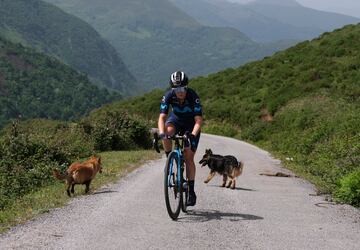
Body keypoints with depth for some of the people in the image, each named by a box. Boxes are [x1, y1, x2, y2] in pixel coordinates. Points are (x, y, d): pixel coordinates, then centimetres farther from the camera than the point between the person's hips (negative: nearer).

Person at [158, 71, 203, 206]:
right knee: (167, 132, -35)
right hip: (176, 119, 2)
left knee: (189, 158, -9)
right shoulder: (168, 96, -26)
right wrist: (161, 133, -47)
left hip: (191, 125, -2)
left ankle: (191, 191, -2)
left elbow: (198, 120, -35)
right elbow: (162, 117, -30)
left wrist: (193, 135, -52)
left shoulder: (193, 96, -32)